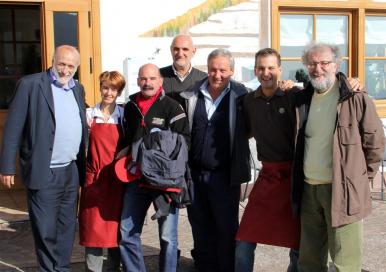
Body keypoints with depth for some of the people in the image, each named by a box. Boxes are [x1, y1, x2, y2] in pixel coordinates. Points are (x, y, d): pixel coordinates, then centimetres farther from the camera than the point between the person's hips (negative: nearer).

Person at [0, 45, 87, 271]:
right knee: (45, 231, 3)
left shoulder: (78, 89, 11)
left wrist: (84, 164, 7)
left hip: (72, 171, 6)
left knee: (67, 228, 14)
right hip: (44, 174, -5)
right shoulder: (30, 84, -6)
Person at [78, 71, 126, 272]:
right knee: (93, 225, 0)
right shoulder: (89, 114, 4)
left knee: (115, 225, 7)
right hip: (94, 179, 0)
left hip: (116, 179, 0)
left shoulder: (124, 115, 4)